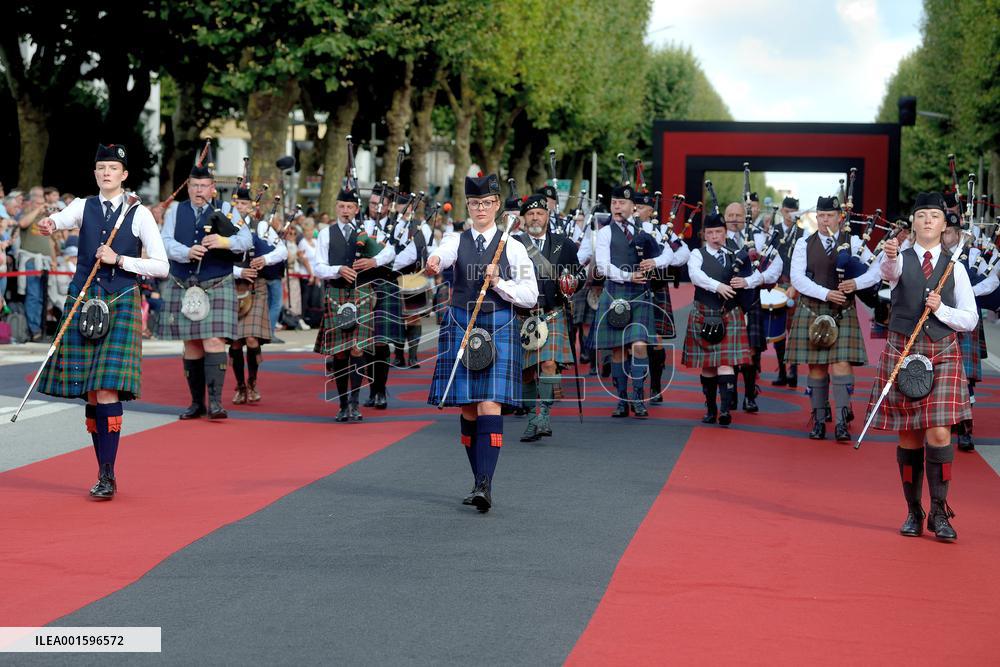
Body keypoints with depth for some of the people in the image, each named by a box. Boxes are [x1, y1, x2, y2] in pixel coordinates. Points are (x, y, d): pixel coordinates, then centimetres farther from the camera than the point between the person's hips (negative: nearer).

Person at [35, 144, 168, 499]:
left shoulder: (139, 214, 3)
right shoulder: (84, 206, 11)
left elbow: (161, 266, 0)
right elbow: (63, 218, -13)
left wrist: (119, 259, -11)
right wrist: (48, 224, -36)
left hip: (121, 303, -3)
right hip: (83, 301, 3)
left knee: (108, 388, -14)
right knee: (90, 392, 4)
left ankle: (107, 476, -11)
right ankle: (105, 473, 14)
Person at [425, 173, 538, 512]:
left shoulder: (512, 247, 4)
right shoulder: (456, 241, 6)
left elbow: (530, 296, 4)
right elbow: (441, 255, -19)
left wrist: (498, 283, -11)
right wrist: (433, 264, -43)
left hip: (499, 328, -2)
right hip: (462, 326, 2)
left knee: (490, 404, -14)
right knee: (468, 408, 5)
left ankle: (485, 485, -18)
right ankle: (480, 482, 18)